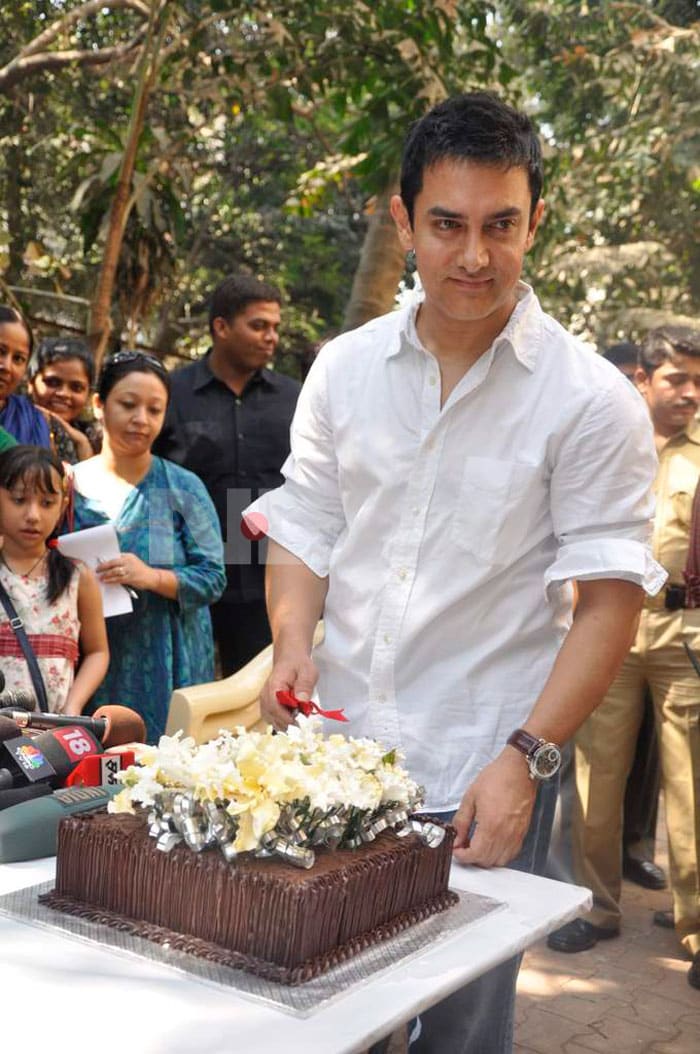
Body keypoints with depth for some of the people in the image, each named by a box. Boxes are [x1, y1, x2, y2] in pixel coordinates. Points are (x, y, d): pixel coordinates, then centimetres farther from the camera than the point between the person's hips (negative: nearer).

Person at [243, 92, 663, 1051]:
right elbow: (303, 527, 11)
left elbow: (609, 600, -9)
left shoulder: (591, 400, -8)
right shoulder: (345, 368, 4)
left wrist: (526, 760, -17)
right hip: (334, 755, 4)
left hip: (484, 784, -3)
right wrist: (293, 639, -8)